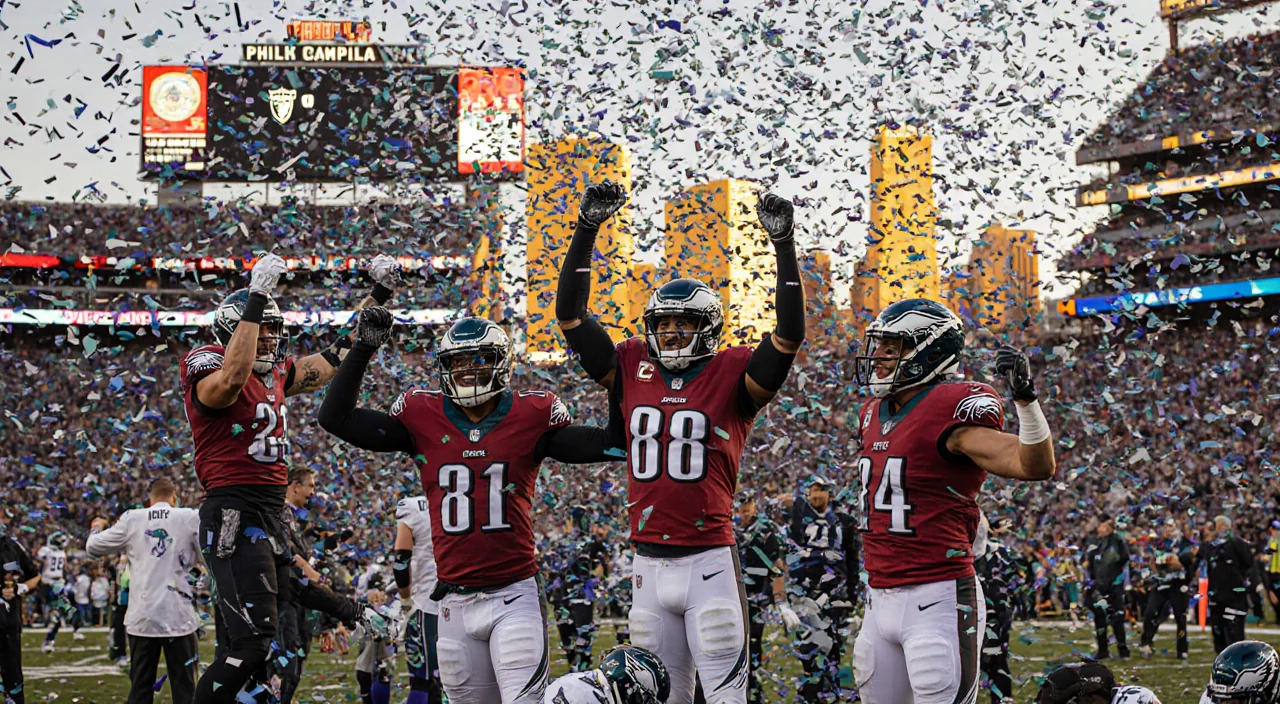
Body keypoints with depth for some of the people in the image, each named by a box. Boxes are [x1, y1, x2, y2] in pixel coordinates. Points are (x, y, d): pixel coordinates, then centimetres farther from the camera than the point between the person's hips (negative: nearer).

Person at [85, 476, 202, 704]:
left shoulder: (131, 520, 4)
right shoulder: (190, 518, -2)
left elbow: (93, 547, 13)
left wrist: (96, 528, 36)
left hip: (143, 617, 2)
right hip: (179, 617, -2)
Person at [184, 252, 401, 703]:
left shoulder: (276, 373, 16)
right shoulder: (207, 366, -8)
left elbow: (333, 358, 28)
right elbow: (232, 380, -32)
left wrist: (377, 299, 26)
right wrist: (257, 299, -31)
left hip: (271, 516, 9)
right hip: (234, 515, -9)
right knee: (252, 644, -18)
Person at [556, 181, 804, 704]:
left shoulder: (732, 376, -1)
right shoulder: (631, 370, 9)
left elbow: (789, 335, -14)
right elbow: (569, 315, 8)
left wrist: (783, 245, -19)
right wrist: (587, 229, 1)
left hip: (710, 563, -4)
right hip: (649, 564, 4)